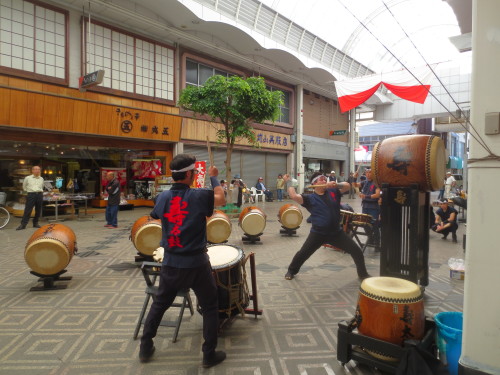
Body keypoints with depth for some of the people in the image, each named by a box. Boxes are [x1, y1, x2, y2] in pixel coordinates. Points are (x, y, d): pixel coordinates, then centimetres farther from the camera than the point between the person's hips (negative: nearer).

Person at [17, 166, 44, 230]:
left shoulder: (41, 179, 11)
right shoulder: (27, 178, 4)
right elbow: (24, 187, 18)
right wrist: (29, 191, 15)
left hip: (40, 195, 3)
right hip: (31, 195, -3)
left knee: (38, 210, 6)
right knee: (27, 210, -6)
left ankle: (35, 223, 17)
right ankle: (23, 224, -3)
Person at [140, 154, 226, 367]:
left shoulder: (163, 197, -3)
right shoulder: (199, 196, -15)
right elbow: (221, 199, 2)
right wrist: (213, 177, 13)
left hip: (171, 263, 4)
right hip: (196, 264, -4)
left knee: (159, 304, 23)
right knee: (210, 308, 13)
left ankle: (145, 348, 36)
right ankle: (209, 355, 22)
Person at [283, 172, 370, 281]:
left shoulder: (333, 192, 3)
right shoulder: (310, 198, -8)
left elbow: (347, 186, -7)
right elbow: (294, 196, -21)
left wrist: (336, 185, -26)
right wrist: (289, 182, -14)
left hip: (336, 232, 3)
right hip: (318, 233, -3)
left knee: (357, 251, 4)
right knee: (303, 253, 4)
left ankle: (363, 274, 27)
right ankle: (291, 271, 31)